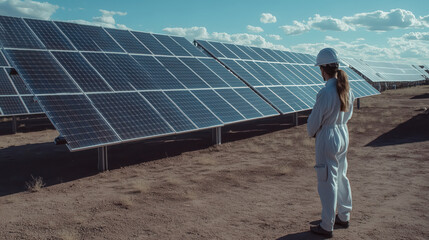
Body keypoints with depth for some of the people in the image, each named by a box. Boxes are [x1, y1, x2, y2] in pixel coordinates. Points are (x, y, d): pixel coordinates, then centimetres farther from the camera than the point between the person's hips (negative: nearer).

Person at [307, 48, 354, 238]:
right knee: (341, 177, 21)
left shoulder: (325, 92, -24)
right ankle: (344, 217, 36)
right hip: (344, 134, 8)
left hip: (327, 137, -8)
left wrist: (312, 133, 4)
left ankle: (327, 226, 14)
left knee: (327, 182, 2)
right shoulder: (346, 89, 0)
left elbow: (314, 120, -15)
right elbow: (348, 114, 12)